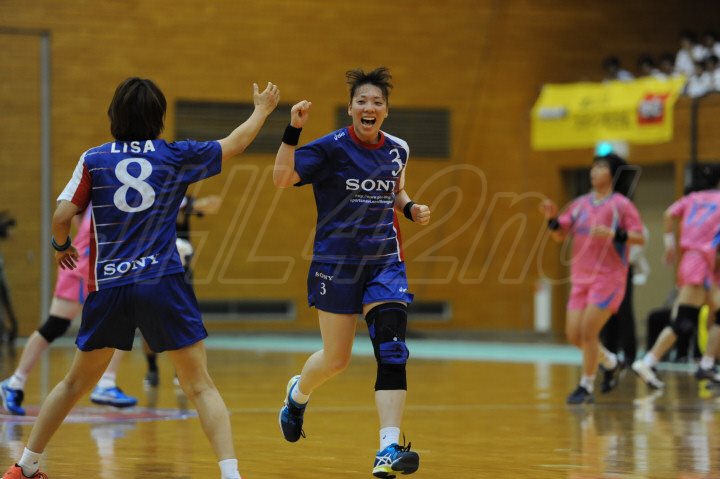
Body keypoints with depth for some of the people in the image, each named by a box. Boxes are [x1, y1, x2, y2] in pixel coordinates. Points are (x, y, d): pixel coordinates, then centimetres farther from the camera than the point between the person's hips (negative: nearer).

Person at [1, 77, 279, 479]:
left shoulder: (94, 160, 4)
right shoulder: (176, 156, 4)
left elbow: (61, 217, -3)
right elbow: (234, 145, 18)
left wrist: (62, 246, 19)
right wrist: (262, 111, 36)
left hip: (108, 286, 2)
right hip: (163, 283, -2)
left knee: (77, 383, 19)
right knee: (201, 387, -1)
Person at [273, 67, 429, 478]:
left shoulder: (397, 150, 4)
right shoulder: (332, 148, -10)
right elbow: (282, 178, -22)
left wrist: (410, 208, 4)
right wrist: (293, 131, -31)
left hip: (385, 263, 3)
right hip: (337, 263, -3)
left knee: (392, 350, -15)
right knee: (336, 358, 9)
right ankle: (299, 393, 45)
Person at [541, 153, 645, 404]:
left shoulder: (621, 204, -6)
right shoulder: (581, 204, 10)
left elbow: (639, 237, -13)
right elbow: (559, 235, 11)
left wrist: (614, 234, -28)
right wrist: (552, 218, -8)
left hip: (608, 278, -6)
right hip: (581, 278, 6)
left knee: (588, 332, -13)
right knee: (574, 335, 4)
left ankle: (586, 387, 1)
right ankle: (611, 362, 29)